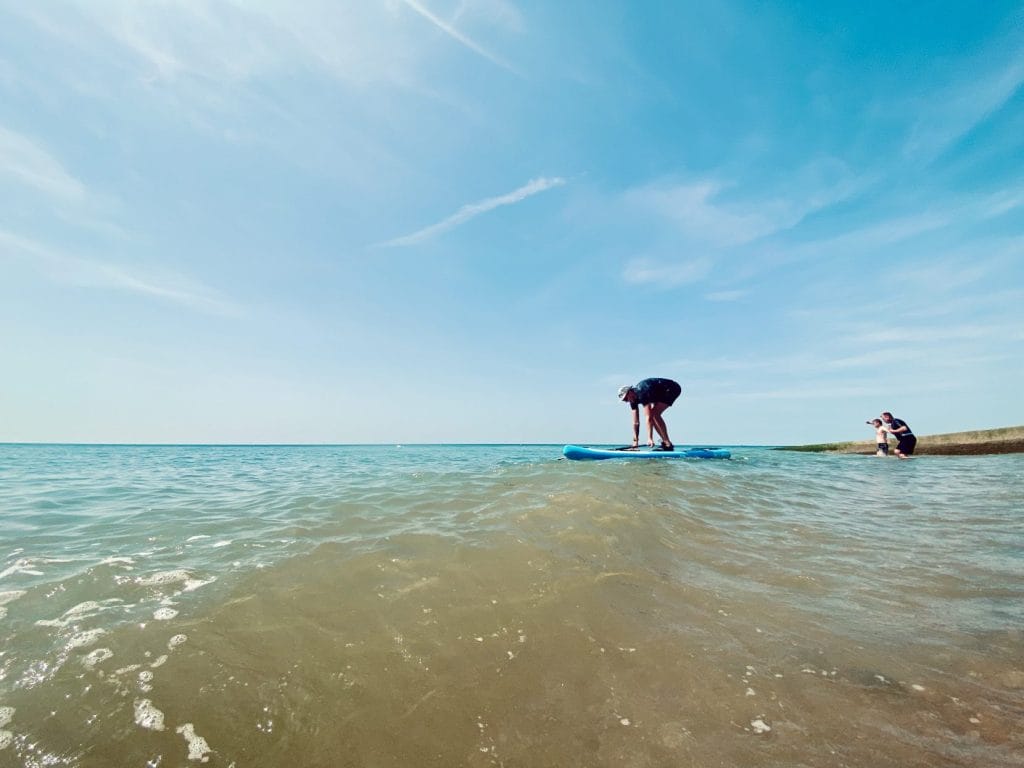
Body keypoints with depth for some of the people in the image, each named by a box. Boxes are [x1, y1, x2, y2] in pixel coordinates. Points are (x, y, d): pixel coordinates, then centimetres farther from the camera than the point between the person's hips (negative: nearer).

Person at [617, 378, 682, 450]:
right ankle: (664, 442, 7)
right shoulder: (633, 399, -5)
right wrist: (635, 441, -3)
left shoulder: (642, 393, -31)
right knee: (653, 415, -1)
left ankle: (668, 445, -16)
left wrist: (650, 438, -37)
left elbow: (648, 417, -35)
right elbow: (636, 422, -2)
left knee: (655, 414, -20)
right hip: (663, 393, 9)